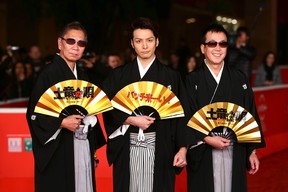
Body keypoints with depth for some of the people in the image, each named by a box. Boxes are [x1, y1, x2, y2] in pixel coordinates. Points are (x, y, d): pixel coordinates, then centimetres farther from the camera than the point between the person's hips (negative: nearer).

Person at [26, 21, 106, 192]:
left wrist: (93, 150, 16)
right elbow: (34, 114, -11)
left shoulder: (82, 75, 13)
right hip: (58, 151, -6)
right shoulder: (49, 73, -8)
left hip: (83, 147, 7)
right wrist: (62, 122, -24)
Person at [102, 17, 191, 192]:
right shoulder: (119, 75, 6)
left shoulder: (171, 77, 4)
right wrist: (131, 120, -12)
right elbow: (107, 110, 3)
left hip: (159, 148, -1)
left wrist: (182, 148, -10)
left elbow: (181, 115, 0)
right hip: (127, 149, 1)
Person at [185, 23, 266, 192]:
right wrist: (207, 139, -15)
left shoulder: (240, 79, 5)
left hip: (235, 154, 2)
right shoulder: (192, 81, -1)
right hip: (202, 155, -2)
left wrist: (252, 151, 6)